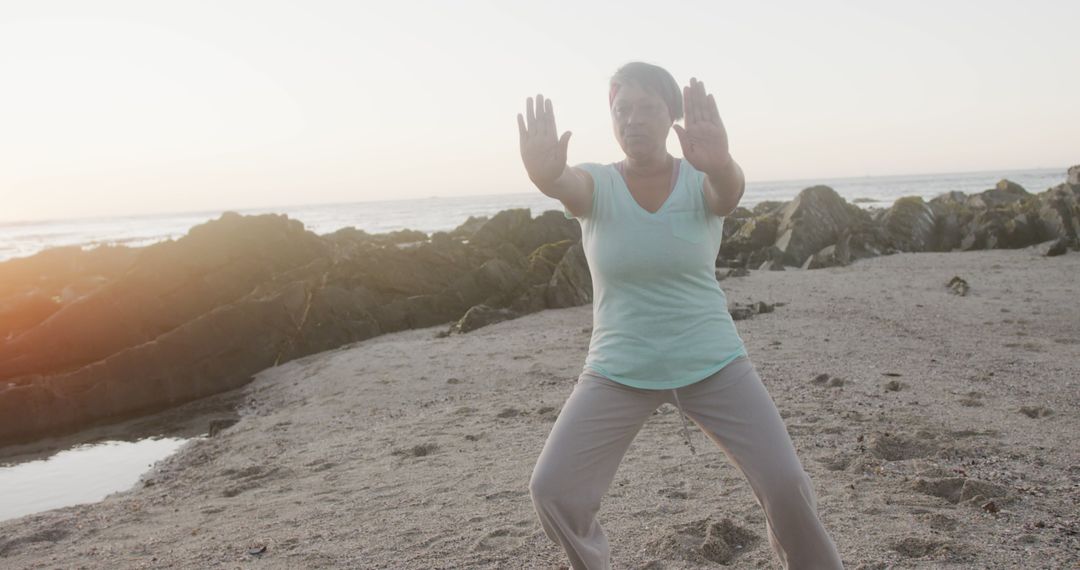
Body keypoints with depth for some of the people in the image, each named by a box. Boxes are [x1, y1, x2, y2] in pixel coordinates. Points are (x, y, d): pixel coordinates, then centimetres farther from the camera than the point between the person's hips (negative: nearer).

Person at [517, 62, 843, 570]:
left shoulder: (701, 183, -8)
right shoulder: (595, 186, -6)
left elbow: (732, 188, -32)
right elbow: (563, 183, -30)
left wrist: (719, 163, -57)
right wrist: (543, 173, -55)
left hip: (712, 365, 0)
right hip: (618, 371, 1)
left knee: (785, 483, -10)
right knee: (551, 491, -8)